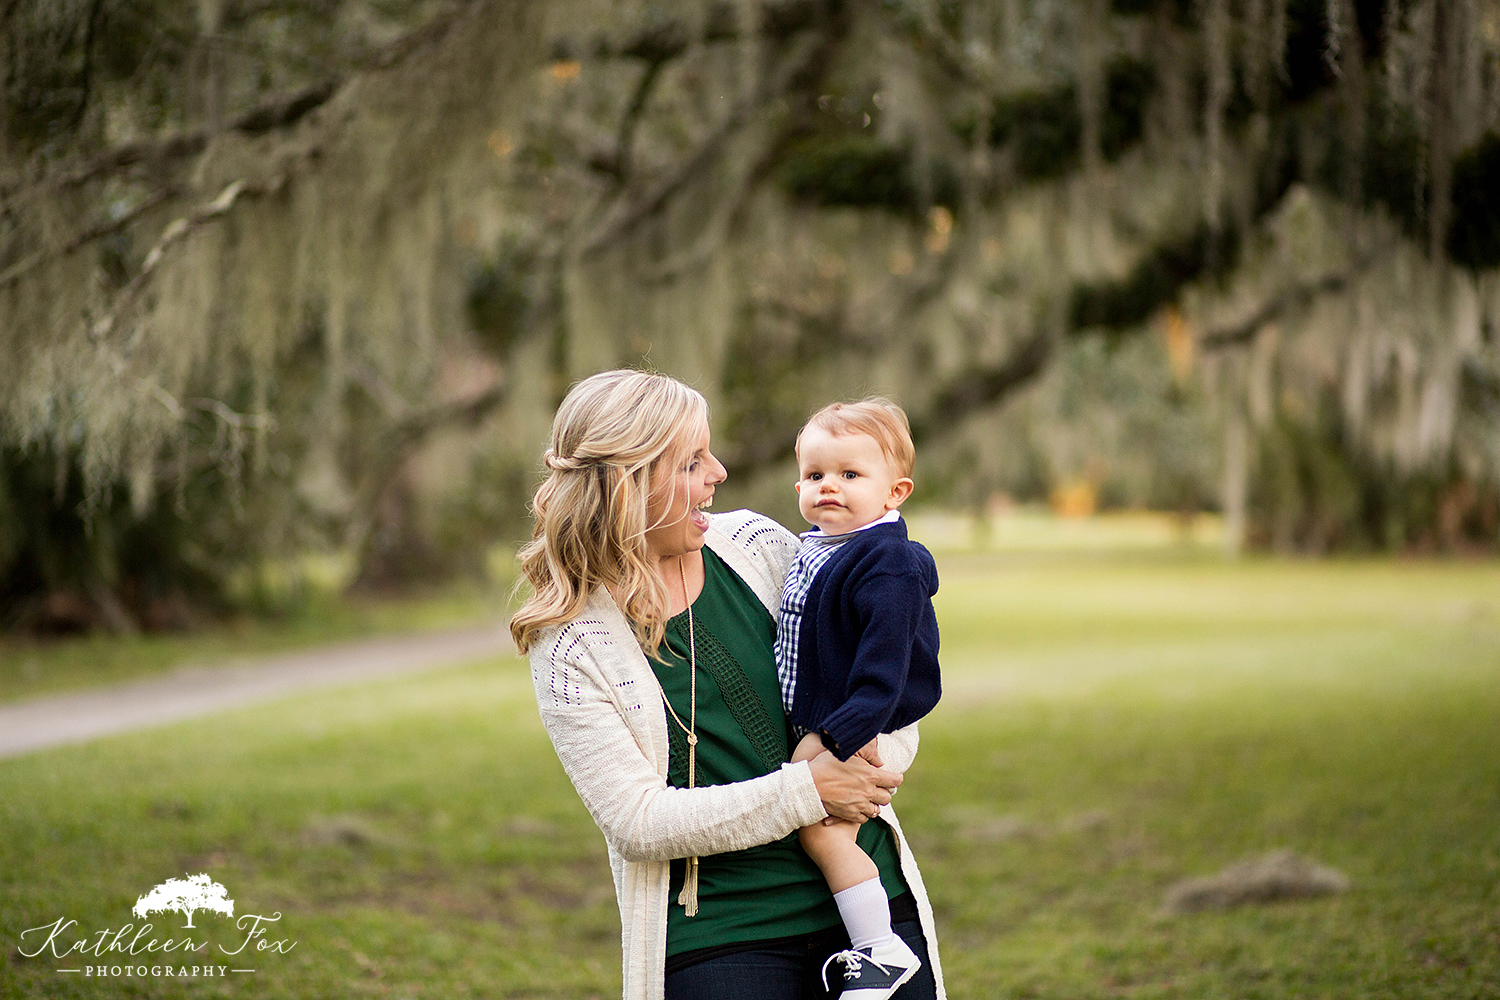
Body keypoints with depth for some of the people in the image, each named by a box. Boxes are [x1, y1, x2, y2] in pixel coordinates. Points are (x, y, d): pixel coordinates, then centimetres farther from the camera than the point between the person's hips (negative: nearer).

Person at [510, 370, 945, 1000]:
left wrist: (873, 768, -10)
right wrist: (806, 792, -19)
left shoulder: (757, 546, 2)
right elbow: (638, 823, -15)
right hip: (719, 939, -4)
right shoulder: (571, 648, -9)